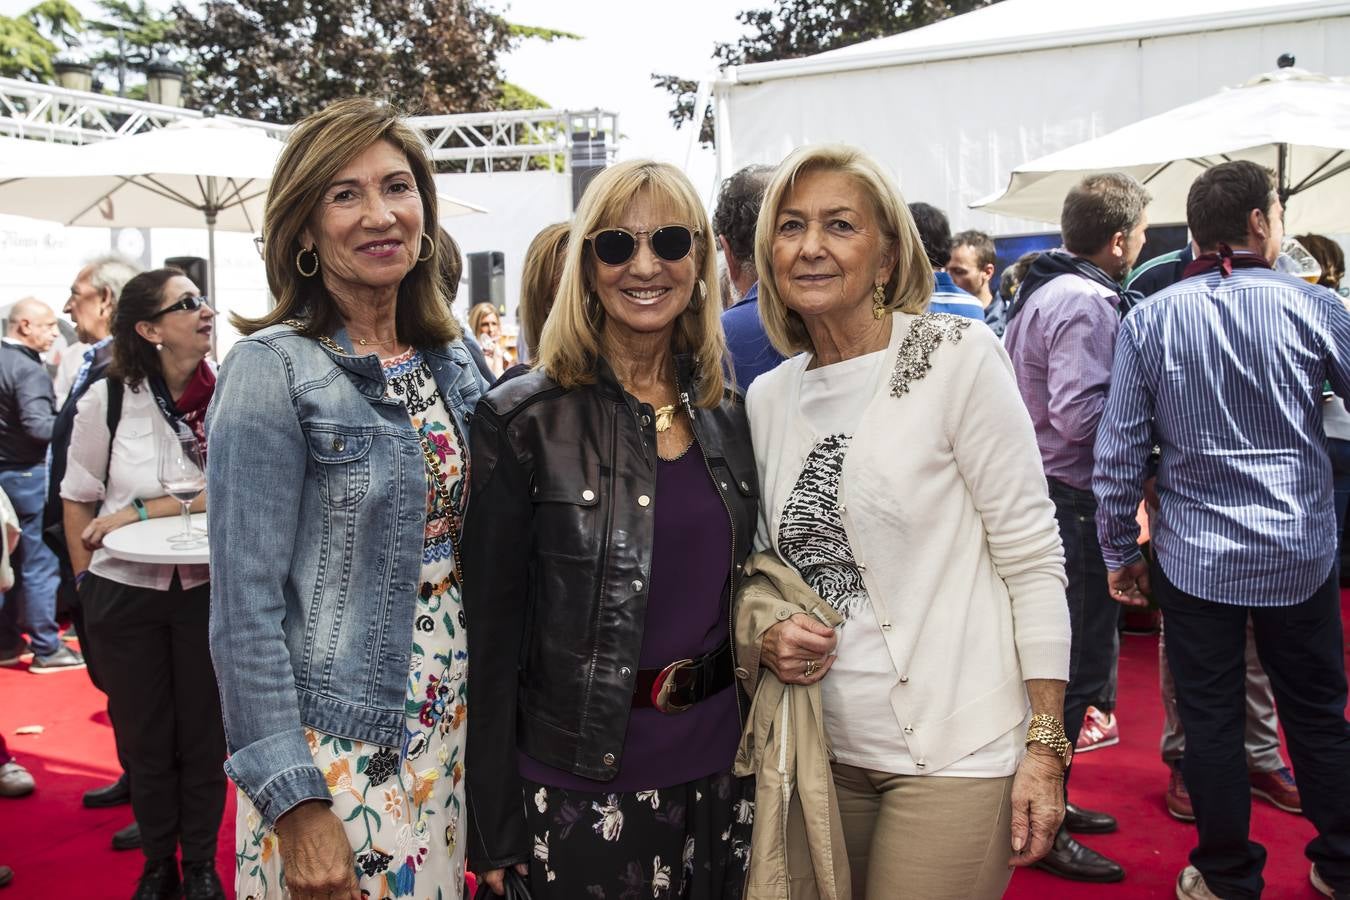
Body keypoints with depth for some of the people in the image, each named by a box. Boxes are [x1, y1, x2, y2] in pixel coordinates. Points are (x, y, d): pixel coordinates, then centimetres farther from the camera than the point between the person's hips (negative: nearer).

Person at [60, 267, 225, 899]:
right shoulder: (106, 399, -7)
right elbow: (78, 499, 4)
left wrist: (143, 511, -17)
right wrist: (86, 584, 4)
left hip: (207, 588, 0)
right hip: (124, 593, 0)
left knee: (204, 733, 11)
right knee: (143, 736, 13)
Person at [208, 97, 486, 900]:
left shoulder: (452, 359, 4)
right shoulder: (274, 368, -13)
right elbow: (246, 602, -15)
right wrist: (295, 804, -17)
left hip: (446, 733, 6)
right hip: (335, 745, -6)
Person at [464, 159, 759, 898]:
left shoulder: (727, 416, 4)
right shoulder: (525, 420, -11)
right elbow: (492, 631, -10)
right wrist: (494, 825, -9)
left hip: (719, 766, 5)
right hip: (581, 782, -4)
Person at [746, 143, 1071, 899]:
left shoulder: (959, 358, -9)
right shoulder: (768, 397, 6)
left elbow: (1032, 559, -10)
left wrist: (1046, 748, -12)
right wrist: (768, 635, -7)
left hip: (956, 752, -5)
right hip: (830, 748, 5)